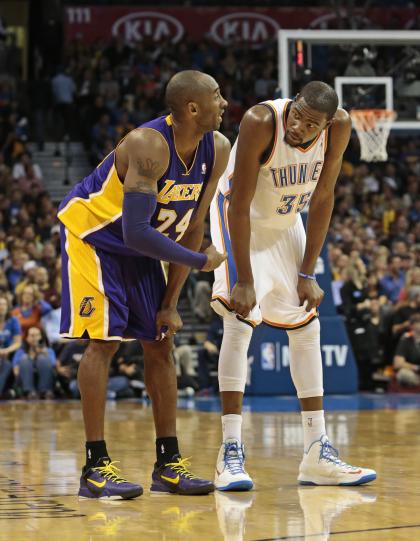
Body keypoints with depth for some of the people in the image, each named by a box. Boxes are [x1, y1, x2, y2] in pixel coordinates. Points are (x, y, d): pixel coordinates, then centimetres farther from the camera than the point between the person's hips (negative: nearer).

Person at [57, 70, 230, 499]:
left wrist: (170, 302, -5)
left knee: (160, 344, 5)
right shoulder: (149, 145, -33)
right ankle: (95, 467, -10)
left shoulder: (217, 150, -11)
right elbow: (136, 232, -37)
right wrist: (200, 262, -26)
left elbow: (191, 227, -4)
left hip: (142, 246, 7)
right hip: (92, 235, -7)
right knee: (104, 341, -14)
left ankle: (168, 463, 11)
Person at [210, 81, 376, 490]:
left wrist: (307, 273, -11)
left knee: (306, 327, 4)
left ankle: (317, 455, 8)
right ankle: (230, 453, -17)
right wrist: (244, 281, -31)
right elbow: (240, 205, -31)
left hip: (286, 223, 6)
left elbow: (322, 199, -11)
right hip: (240, 220, -5)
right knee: (239, 320, -18)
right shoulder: (261, 122, -34)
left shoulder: (339, 127, -21)